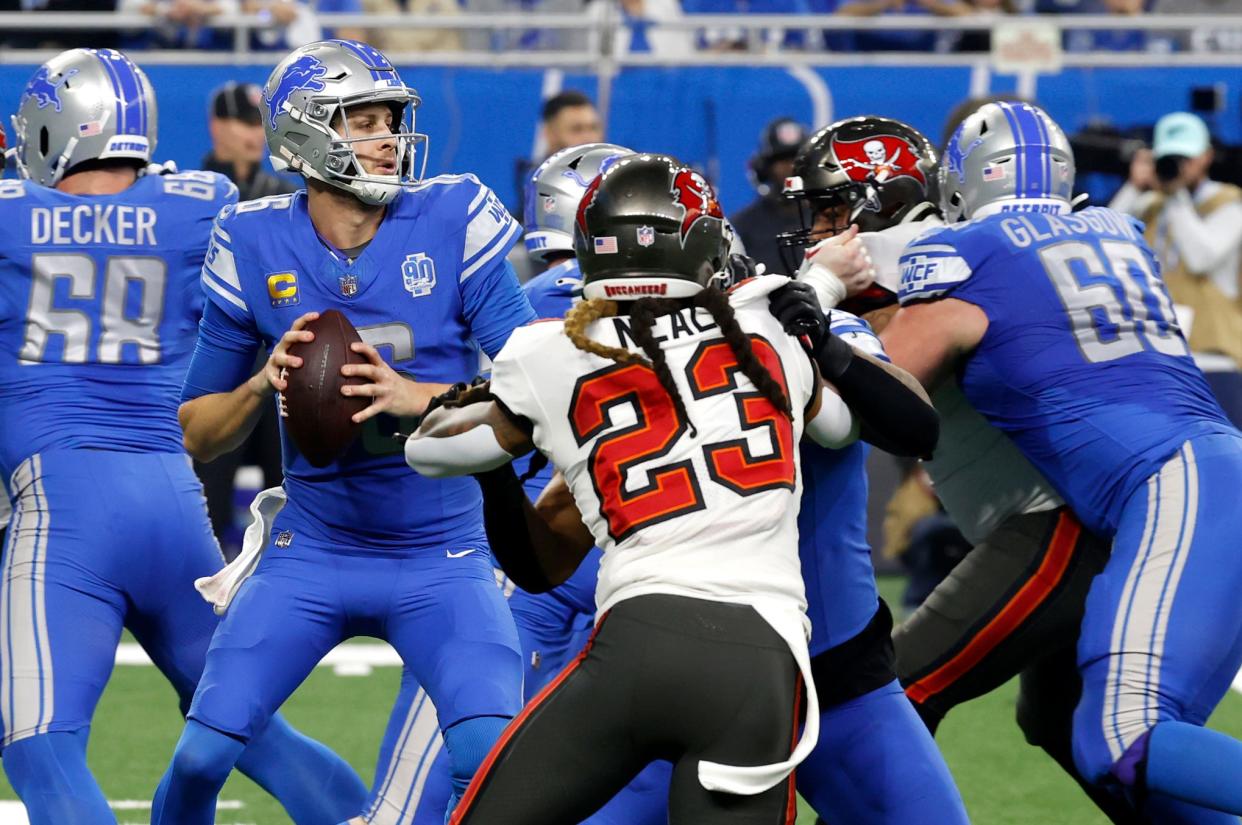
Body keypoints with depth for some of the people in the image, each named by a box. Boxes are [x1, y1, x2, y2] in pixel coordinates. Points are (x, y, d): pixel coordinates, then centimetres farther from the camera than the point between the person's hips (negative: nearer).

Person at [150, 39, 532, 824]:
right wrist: (265, 382, -16)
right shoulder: (255, 247, -4)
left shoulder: (452, 222, -9)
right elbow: (198, 434, 4)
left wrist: (415, 395, -26)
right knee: (201, 757, -6)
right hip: (312, 549, 2)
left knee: (492, 756, -21)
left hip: (441, 556, -1)